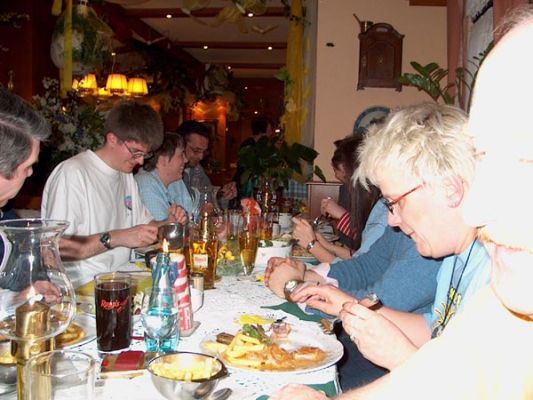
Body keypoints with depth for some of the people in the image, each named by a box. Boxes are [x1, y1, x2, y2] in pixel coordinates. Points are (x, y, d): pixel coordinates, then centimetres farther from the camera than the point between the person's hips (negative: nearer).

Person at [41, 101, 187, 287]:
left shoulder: (126, 176, 16)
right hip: (83, 286, -8)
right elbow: (55, 247, -20)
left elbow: (145, 226, 21)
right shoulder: (72, 173, -14)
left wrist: (169, 223, 2)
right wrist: (114, 238, -24)